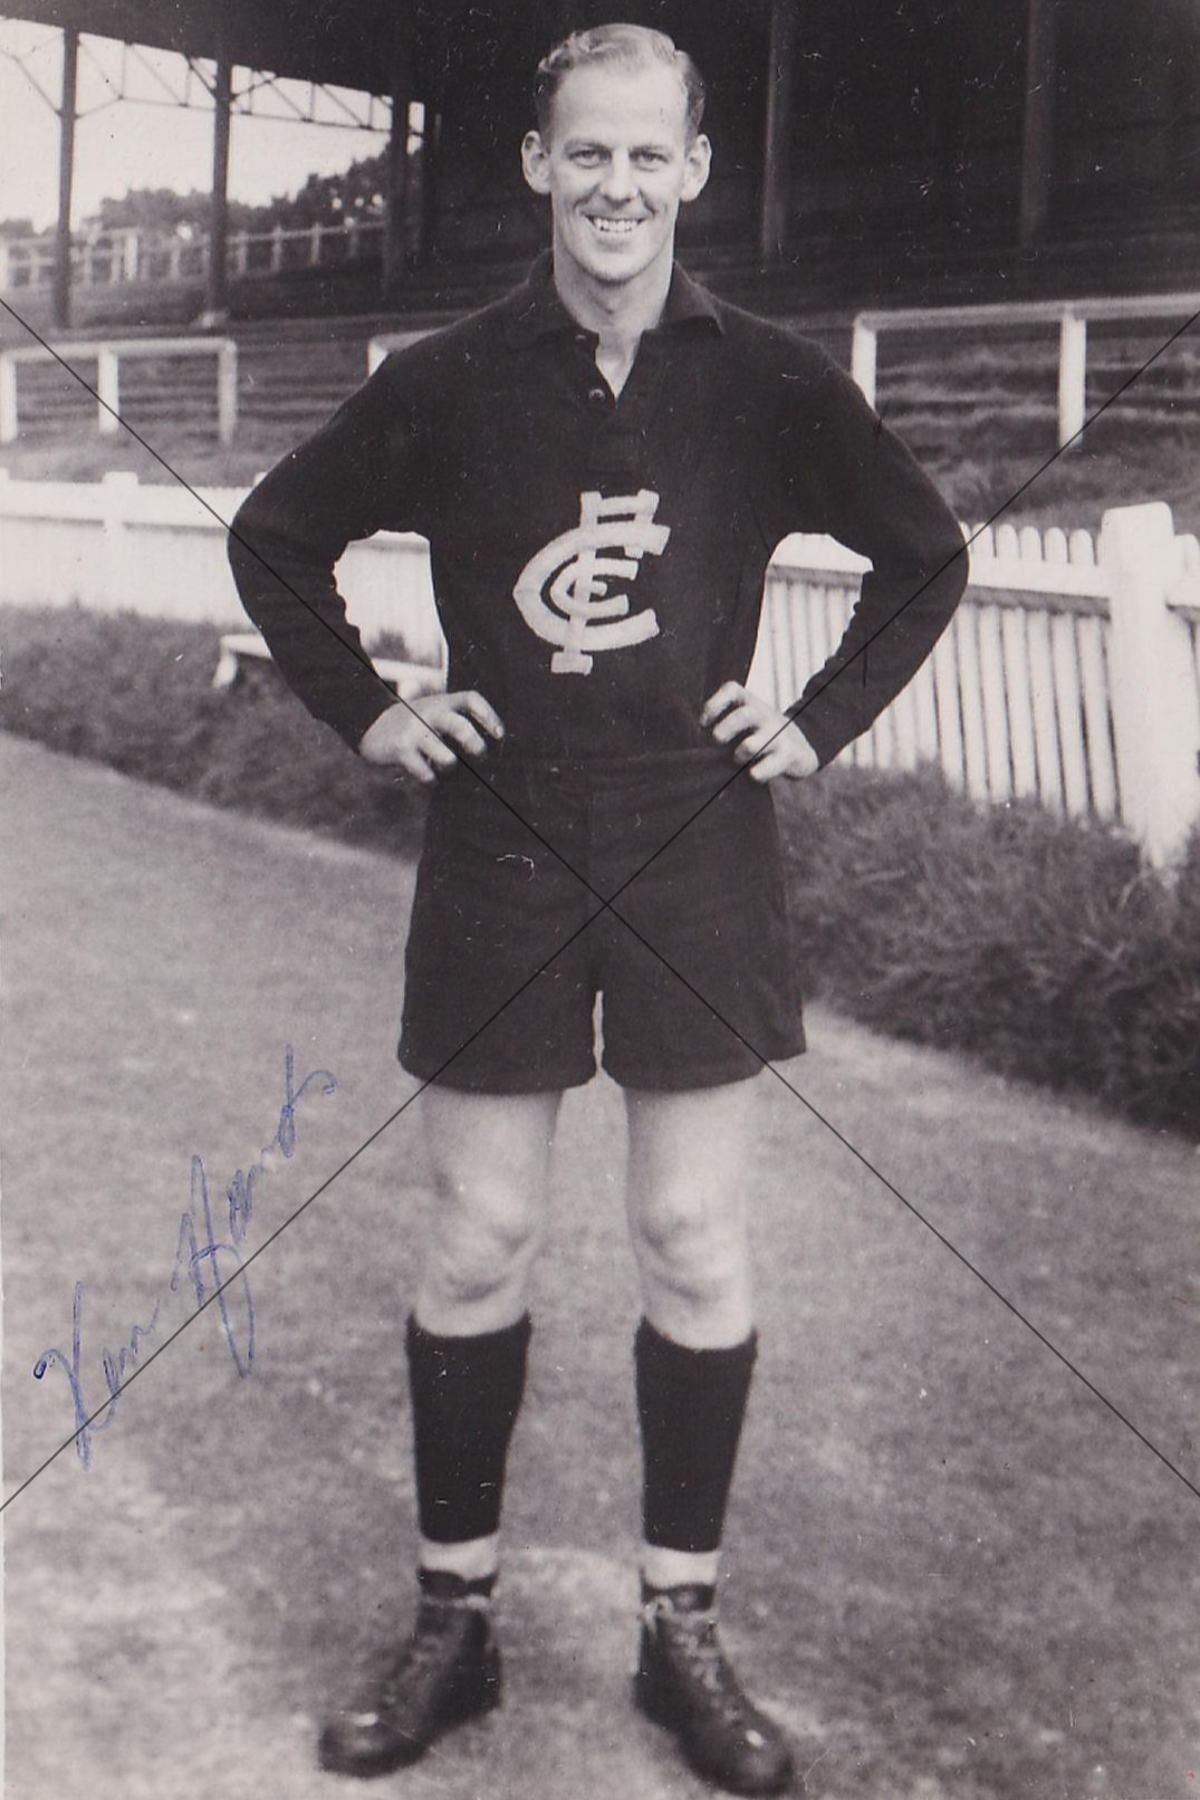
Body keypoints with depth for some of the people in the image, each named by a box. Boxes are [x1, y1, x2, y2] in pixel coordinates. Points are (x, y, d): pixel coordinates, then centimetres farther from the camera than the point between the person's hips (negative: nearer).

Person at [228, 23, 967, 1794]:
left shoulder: (772, 383, 0)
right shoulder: (448, 382, 0)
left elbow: (928, 556, 13)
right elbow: (272, 540, 13)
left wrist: (822, 720, 4)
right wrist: (364, 712, 4)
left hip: (698, 853, 0)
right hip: (500, 851, 0)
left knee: (698, 1246, 4)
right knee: (476, 1247, 5)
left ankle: (684, 1628, 21)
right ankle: (453, 1617, 22)